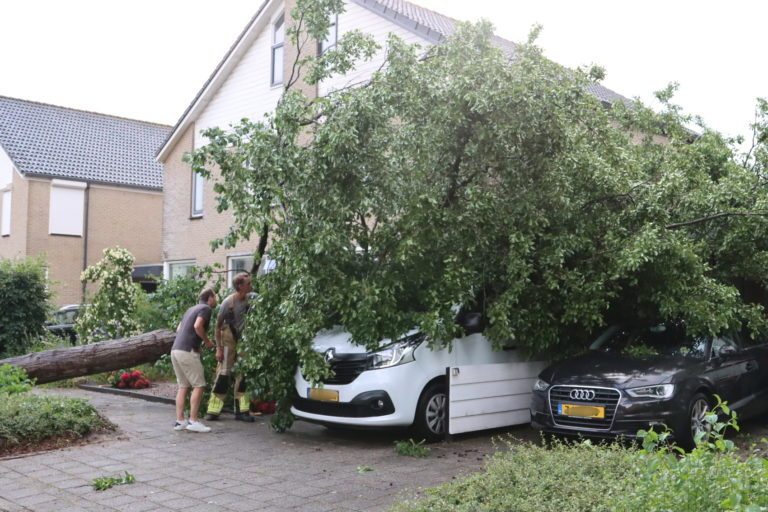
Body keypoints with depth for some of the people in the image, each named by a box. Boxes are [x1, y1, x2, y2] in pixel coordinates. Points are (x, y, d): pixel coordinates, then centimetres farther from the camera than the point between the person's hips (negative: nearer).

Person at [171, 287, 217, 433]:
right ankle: (193, 421, -4)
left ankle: (180, 421, 11)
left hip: (175, 350, 9)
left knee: (183, 386, 12)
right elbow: (197, 326, -19)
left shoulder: (192, 309, 23)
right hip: (187, 351, -9)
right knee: (199, 385, -3)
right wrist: (207, 341, -5)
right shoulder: (206, 308, -3)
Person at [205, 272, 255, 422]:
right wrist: (218, 348, -13)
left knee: (243, 375, 4)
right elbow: (218, 326, -11)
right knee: (223, 374, -4)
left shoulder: (250, 300, -6)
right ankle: (213, 411, 3)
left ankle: (241, 411, 10)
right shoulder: (228, 302, -17)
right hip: (228, 342, -4)